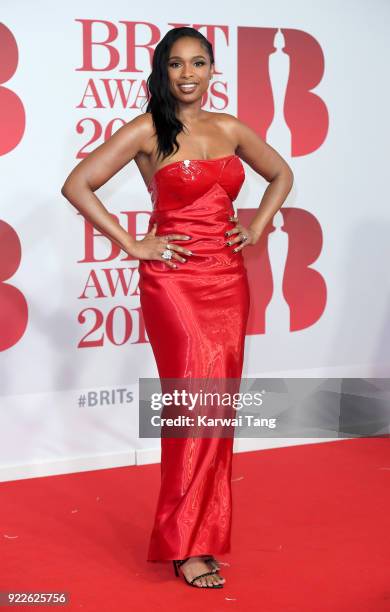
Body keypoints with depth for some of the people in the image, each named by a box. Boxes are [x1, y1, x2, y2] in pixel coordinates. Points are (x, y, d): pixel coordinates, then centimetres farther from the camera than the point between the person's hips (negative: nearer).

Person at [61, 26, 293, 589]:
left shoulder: (230, 129, 10)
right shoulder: (147, 131, -4)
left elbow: (281, 173, 25)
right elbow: (76, 185, -9)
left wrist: (257, 227, 11)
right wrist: (133, 245, -10)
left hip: (228, 279, 5)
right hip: (174, 279, -5)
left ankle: (205, 532, 18)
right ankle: (186, 545, 0)